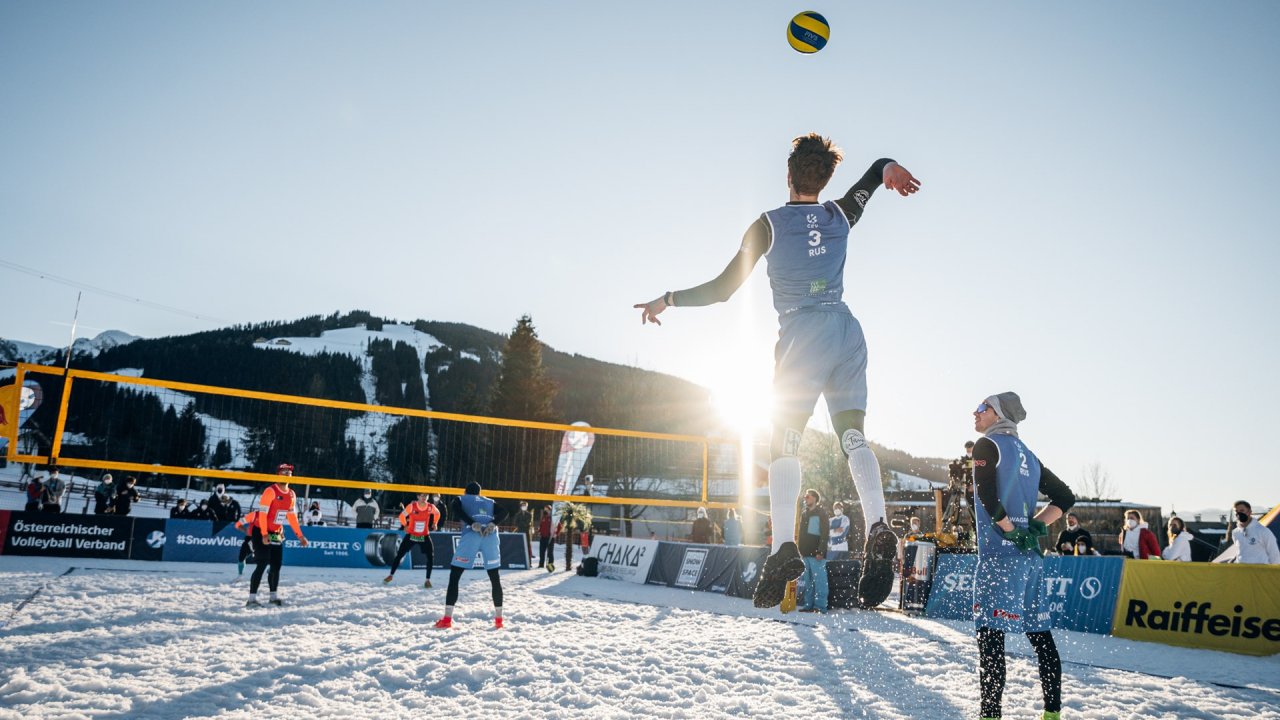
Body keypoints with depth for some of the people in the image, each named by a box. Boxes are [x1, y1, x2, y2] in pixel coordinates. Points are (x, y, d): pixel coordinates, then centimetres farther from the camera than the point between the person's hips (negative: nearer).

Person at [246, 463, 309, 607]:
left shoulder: (291, 495, 7)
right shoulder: (270, 491, -16)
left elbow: (292, 516, 14)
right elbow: (262, 513, -20)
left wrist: (300, 536, 12)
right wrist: (264, 535, -25)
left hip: (277, 534, 7)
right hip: (262, 533, -7)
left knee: (276, 565, 8)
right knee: (262, 565, -13)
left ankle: (273, 597, 18)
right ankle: (252, 599, -10)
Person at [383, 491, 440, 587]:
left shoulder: (431, 507, -10)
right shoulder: (412, 506, -16)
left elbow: (437, 513, 13)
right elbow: (402, 516, -3)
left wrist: (435, 523, 10)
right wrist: (405, 525, 1)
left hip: (424, 536, 1)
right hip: (411, 535, -1)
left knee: (431, 557, -10)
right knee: (399, 554, 2)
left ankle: (428, 580, 2)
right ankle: (391, 575, 20)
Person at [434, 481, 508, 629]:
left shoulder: (460, 499, 23)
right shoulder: (489, 502, 30)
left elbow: (457, 512, -1)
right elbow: (503, 512, 10)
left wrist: (473, 525, -9)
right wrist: (492, 524, -4)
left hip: (471, 535, -3)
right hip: (491, 536, 3)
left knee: (454, 576, 3)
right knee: (495, 578, 13)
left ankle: (447, 618, -6)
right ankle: (499, 619, 13)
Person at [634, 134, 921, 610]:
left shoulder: (770, 224, -1)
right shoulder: (841, 217, 12)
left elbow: (723, 290, -2)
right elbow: (879, 169, 31)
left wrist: (667, 300, 7)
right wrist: (889, 168, 11)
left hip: (803, 336, -4)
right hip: (848, 331, 5)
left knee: (784, 443, -3)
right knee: (853, 436, 2)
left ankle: (784, 546, -14)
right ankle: (877, 529, -16)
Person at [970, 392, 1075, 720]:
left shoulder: (987, 445, -4)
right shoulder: (1028, 454, 18)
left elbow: (987, 496, -18)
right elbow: (1065, 497, 20)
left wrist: (1012, 533, -9)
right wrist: (1036, 527, 10)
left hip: (999, 554, -8)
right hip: (1032, 557, 8)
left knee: (990, 633, -8)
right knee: (1040, 634, 12)